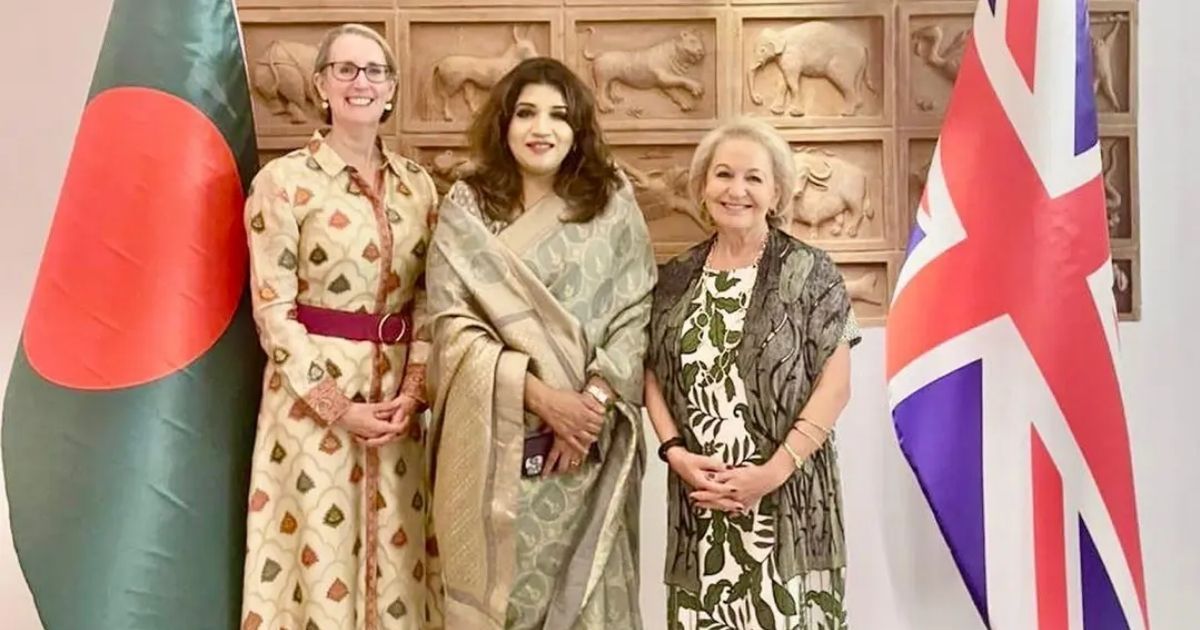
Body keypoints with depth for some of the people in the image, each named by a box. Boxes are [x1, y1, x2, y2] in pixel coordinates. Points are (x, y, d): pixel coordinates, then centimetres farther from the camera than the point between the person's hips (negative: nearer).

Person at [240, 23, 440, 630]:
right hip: (314, 392, -4)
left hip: (397, 393, 4)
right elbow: (273, 309, -9)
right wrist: (335, 405, -13)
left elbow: (430, 297, 8)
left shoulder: (416, 184, 7)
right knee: (320, 549, 3)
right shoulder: (284, 181, -7)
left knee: (393, 553, 12)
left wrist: (414, 389, -5)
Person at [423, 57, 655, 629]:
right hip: (495, 444, -1)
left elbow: (635, 313, 0)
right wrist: (542, 395, -15)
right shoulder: (465, 210, 1)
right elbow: (455, 327, -5)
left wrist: (594, 400, -13)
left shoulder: (612, 204, 5)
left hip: (591, 438, 1)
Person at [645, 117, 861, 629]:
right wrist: (675, 453, -5)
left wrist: (774, 471, -15)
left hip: (789, 499, -3)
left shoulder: (809, 273, -2)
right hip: (698, 499, 3)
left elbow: (835, 385, -7)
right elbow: (653, 375, 11)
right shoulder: (675, 279, 8)